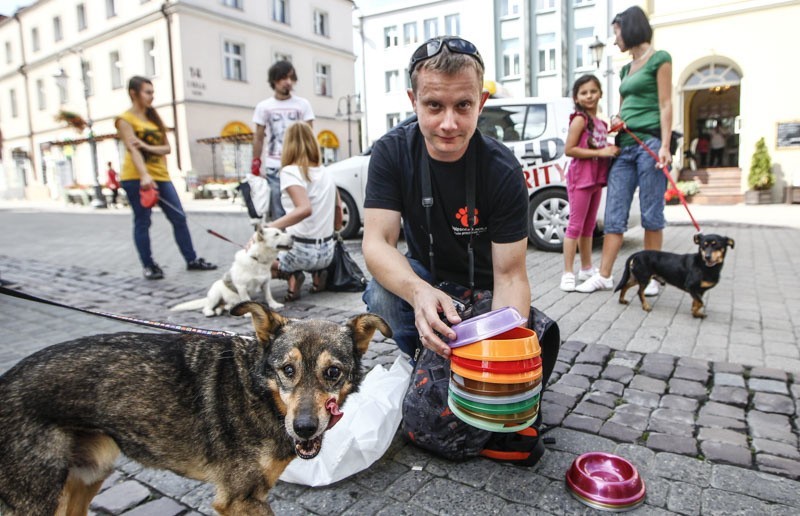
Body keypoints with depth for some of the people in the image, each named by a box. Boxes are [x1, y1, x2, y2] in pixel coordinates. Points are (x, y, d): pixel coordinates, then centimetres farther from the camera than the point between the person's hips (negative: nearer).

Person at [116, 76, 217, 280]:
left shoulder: (154, 118, 16)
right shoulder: (125, 119, -3)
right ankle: (149, 266, 10)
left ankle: (191, 259, 11)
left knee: (179, 217, 4)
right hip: (136, 178, -6)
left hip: (160, 175, 6)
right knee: (142, 222, 1)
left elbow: (167, 148, 8)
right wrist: (144, 176, -30)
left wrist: (147, 146, -12)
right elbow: (133, 150, -17)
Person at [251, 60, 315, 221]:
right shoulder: (263, 107, 8)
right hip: (274, 168, 0)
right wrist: (255, 163, 3)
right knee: (278, 214, 0)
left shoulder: (303, 104, 7)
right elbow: (258, 138, 10)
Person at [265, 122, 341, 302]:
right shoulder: (325, 173, 9)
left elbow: (305, 209, -30)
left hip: (301, 251, -6)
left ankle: (290, 274, -5)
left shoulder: (290, 171, -11)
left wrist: (267, 228, -33)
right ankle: (317, 271, 9)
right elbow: (338, 224, 11)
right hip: (327, 252, 6)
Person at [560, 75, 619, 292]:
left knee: (589, 225, 14)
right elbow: (569, 149, -17)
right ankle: (568, 273, -4)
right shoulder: (580, 119, -8)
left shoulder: (600, 123, 15)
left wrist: (611, 149, 2)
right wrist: (600, 152, -18)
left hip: (596, 178, 8)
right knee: (575, 225, -7)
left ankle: (586, 268, 24)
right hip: (580, 177, -8)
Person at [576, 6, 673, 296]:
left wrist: (665, 146, -15)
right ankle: (604, 276, 2)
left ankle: (650, 277, 6)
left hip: (650, 142, -6)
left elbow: (665, 105, -4)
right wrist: (616, 121, 6)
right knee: (614, 213, 1)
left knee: (651, 213, -2)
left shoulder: (659, 59, 3)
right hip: (625, 145, 7)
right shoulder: (626, 69, 22)